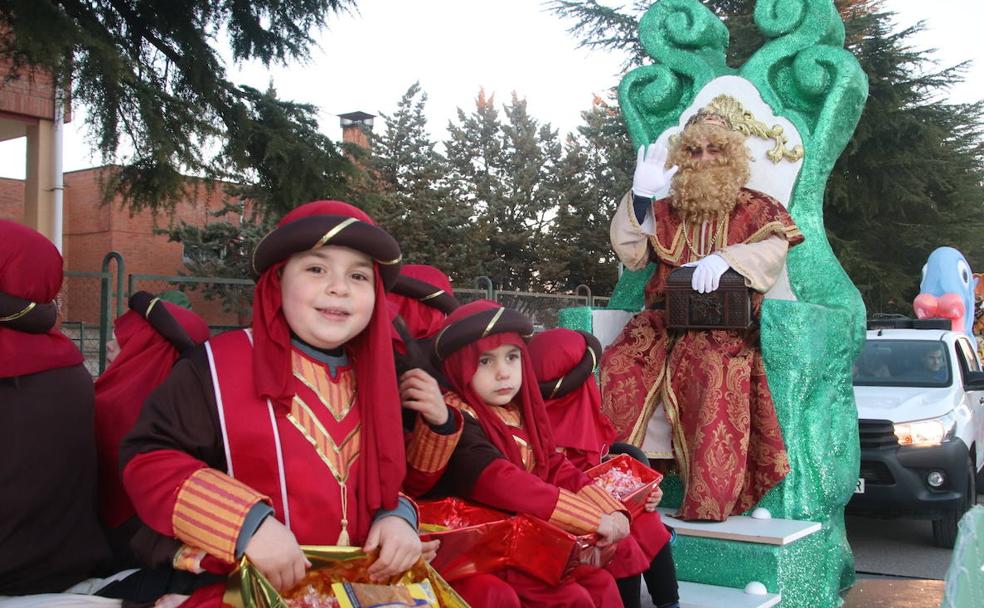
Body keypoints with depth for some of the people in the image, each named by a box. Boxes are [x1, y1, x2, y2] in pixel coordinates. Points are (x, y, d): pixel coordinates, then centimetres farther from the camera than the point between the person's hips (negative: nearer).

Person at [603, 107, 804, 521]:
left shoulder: (756, 208, 15)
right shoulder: (665, 211, 24)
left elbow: (773, 251, -4)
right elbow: (630, 254, 12)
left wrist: (725, 258, -24)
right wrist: (640, 196, 1)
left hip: (725, 322, -3)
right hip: (664, 317, 3)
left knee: (715, 370, -36)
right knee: (620, 363, -26)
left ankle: (708, 500, -35)